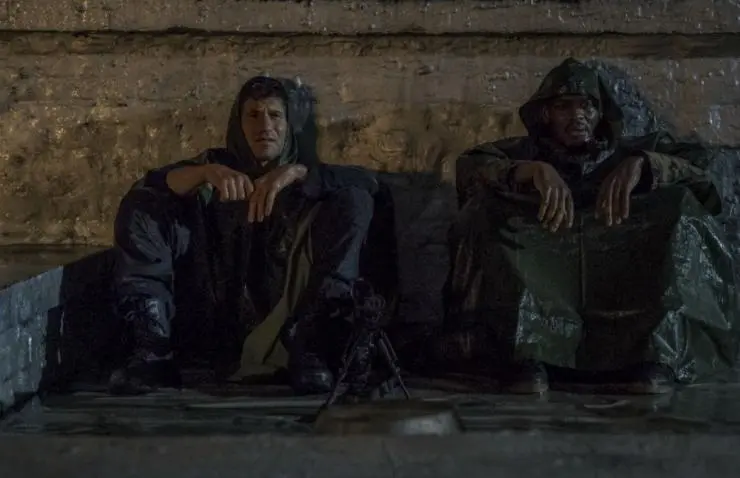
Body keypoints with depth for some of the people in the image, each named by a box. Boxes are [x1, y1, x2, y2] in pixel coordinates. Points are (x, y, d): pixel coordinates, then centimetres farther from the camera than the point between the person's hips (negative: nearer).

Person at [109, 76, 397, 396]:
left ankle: (310, 348, -31)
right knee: (140, 204, -6)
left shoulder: (304, 168, 17)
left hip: (288, 319, -1)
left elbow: (367, 180, -5)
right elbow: (150, 184, -1)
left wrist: (295, 172, -19)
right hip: (219, 318, 1)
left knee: (352, 200, -15)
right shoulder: (219, 163, 19)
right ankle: (154, 352, -25)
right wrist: (206, 172, -20)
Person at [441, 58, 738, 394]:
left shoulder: (631, 151, 27)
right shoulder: (524, 152, 24)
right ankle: (523, 355, -35)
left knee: (680, 211, -16)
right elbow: (469, 166, 2)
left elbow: (699, 162, 8)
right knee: (490, 209, -18)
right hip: (541, 294, 0)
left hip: (623, 302, 1)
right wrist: (533, 171, -16)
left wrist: (641, 164, -11)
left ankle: (657, 356, -33)